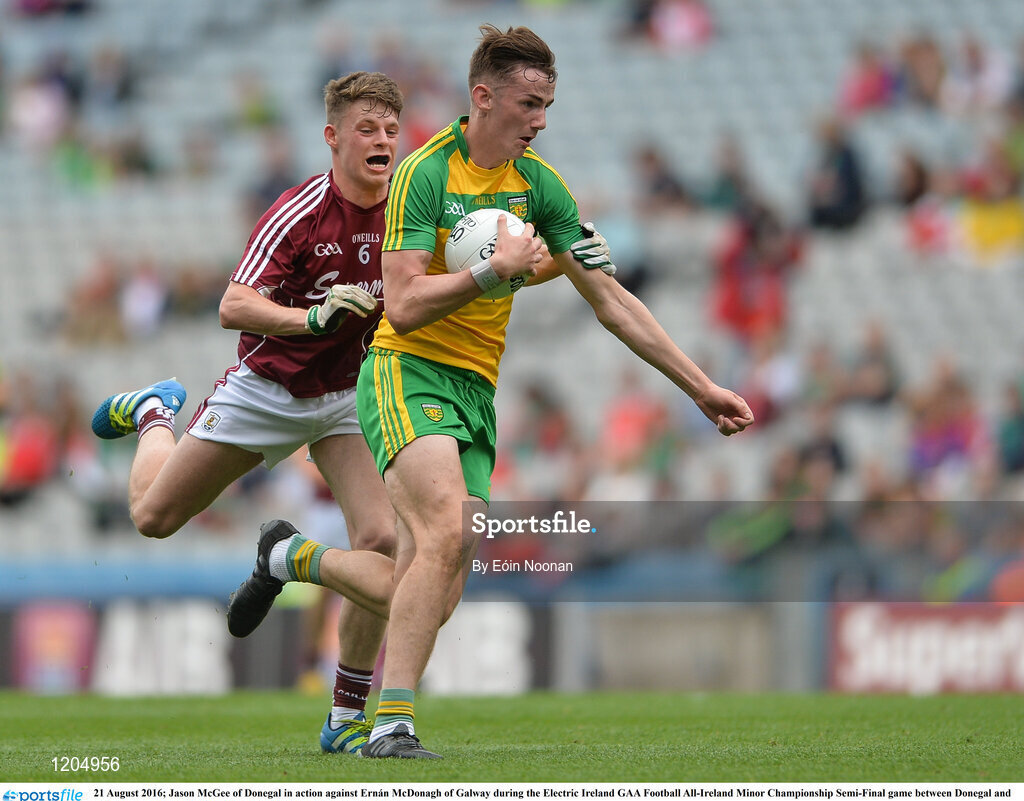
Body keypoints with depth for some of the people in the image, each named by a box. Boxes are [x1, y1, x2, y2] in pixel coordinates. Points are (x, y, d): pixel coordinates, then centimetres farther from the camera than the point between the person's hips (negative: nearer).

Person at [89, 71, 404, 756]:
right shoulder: (299, 212, -23)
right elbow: (234, 307, -30)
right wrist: (312, 317, -46)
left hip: (352, 393, 3)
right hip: (268, 386, -3)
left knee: (384, 541, -20)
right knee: (154, 516, 11)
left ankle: (350, 715, -3)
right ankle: (155, 413, 46)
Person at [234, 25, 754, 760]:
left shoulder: (537, 183, 7)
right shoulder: (424, 174, -12)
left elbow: (611, 300, 11)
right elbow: (402, 308, -18)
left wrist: (700, 387, 8)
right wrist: (494, 268, -24)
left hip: (477, 392, 7)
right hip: (408, 374, -7)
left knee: (438, 592, -2)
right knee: (446, 533, -27)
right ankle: (393, 723, -30)